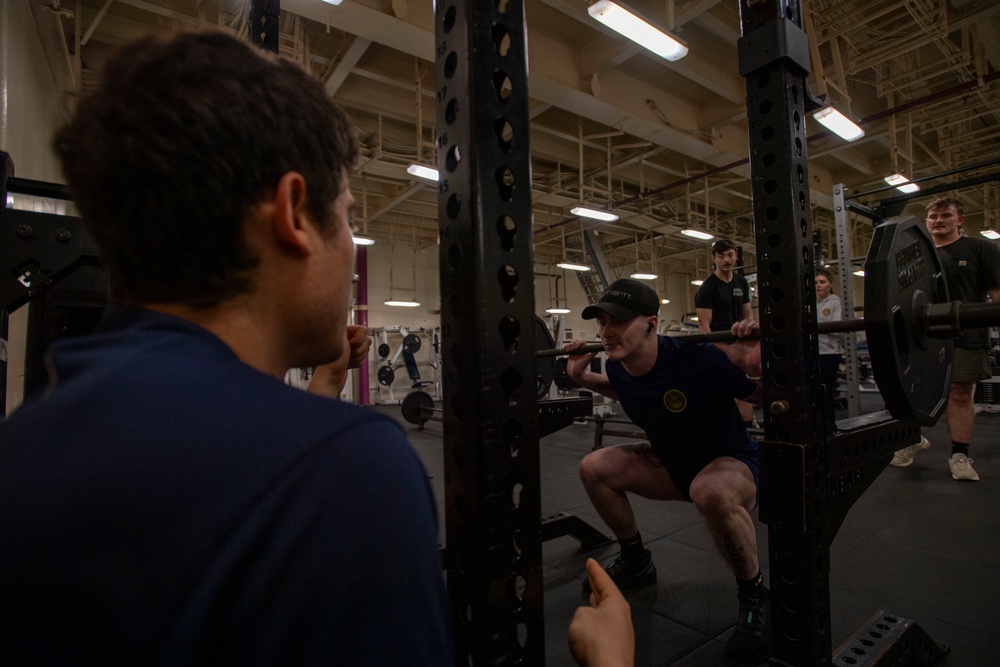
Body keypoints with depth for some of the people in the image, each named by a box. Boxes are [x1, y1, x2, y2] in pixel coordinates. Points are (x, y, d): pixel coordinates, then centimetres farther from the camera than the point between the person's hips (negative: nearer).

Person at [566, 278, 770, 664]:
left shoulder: (698, 361, -33)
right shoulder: (618, 368, -14)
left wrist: (757, 368, -41)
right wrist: (581, 378, -2)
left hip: (732, 465, -6)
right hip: (672, 464, 6)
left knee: (710, 492, -40)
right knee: (594, 468, -7)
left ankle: (754, 595, -10)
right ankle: (636, 562, 16)